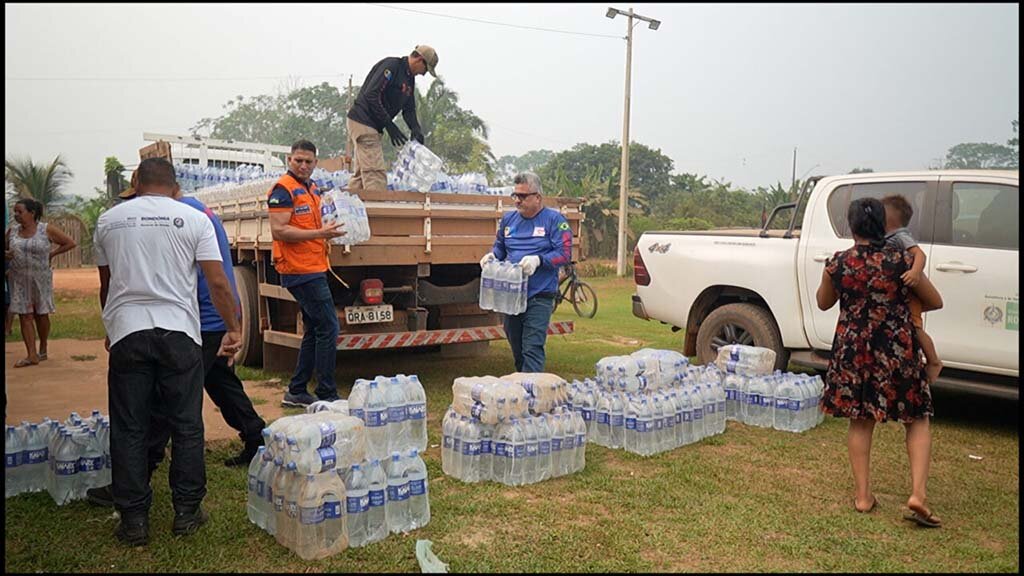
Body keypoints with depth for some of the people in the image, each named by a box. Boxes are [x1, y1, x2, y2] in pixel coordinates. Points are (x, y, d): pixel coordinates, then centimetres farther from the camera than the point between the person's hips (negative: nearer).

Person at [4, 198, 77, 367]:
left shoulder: (47, 230, -6)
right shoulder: (12, 230, 4)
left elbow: (71, 243, -2)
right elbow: (6, 248, 17)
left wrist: (52, 254, -6)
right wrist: (6, 254, -6)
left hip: (41, 279, -3)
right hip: (19, 279, 3)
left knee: (41, 314, 9)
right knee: (24, 315, -2)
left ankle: (43, 350, 25)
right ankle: (32, 355, -3)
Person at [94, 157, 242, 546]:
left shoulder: (108, 220, 12)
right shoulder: (195, 219, 2)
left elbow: (105, 284, 21)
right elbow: (218, 283, -5)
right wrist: (234, 328, 3)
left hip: (126, 333, 2)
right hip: (178, 332, -2)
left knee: (129, 430, 8)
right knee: (186, 426, 8)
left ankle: (134, 521, 13)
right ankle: (187, 513, 15)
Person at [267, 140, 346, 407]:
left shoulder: (312, 189, 17)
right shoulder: (283, 189, -10)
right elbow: (279, 231, -18)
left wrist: (328, 233, 11)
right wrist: (320, 233, -20)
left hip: (313, 268, 10)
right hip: (301, 271, -10)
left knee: (314, 331, 14)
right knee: (328, 328, -9)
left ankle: (296, 392, 22)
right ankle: (327, 395, -2)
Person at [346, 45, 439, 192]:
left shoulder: (410, 79, 15)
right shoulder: (391, 65, -14)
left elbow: (409, 109, 12)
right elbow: (371, 95, -22)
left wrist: (416, 129, -9)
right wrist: (389, 124, -21)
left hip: (372, 126, 10)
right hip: (363, 121, -10)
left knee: (361, 172, 12)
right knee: (376, 172, -16)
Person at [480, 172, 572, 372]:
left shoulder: (554, 220, -3)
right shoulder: (508, 219, 13)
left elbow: (565, 254, -9)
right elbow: (500, 247, 24)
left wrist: (538, 260, -23)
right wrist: (491, 255, 1)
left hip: (539, 297, -6)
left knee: (532, 349, -11)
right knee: (517, 348, 15)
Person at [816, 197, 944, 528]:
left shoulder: (837, 264, -5)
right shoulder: (901, 261, -9)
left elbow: (824, 303, 13)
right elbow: (935, 302, 5)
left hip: (852, 351, 2)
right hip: (897, 352, -1)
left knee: (860, 421, 14)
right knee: (917, 420, 13)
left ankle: (863, 495, 19)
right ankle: (917, 494, 1)